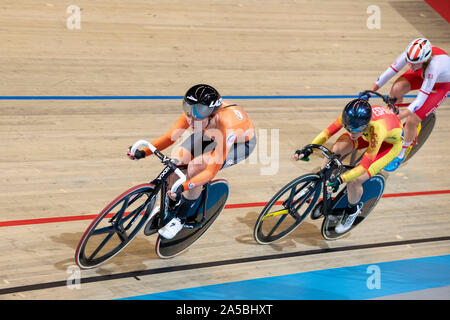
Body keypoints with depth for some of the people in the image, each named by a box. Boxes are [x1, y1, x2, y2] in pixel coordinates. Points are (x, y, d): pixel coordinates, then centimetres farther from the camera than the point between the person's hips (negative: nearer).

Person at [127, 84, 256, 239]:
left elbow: (211, 171, -40)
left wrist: (183, 187, -51)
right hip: (211, 134, 5)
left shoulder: (225, 126, -44)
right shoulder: (192, 113, -30)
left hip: (241, 143, -5)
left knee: (195, 167, -27)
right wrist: (143, 153, -32)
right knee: (177, 158, -18)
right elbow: (170, 136, -18)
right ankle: (170, 207, 8)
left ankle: (180, 219, -6)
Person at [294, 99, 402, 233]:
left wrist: (341, 179, -47)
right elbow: (329, 131, -19)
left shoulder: (377, 130, -44)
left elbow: (364, 166, -38)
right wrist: (309, 148, -32)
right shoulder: (350, 116, -32)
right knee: (335, 151, -22)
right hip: (368, 132, 5)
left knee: (354, 181, -17)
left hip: (390, 143, -5)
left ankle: (352, 210, 16)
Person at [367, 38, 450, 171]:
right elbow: (390, 71, -22)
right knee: (396, 89, -24)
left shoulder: (434, 65, -45)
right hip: (422, 74, 5)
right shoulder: (411, 54, -32)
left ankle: (400, 155, 8)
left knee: (412, 121, -16)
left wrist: (398, 117, -43)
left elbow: (421, 99, -42)